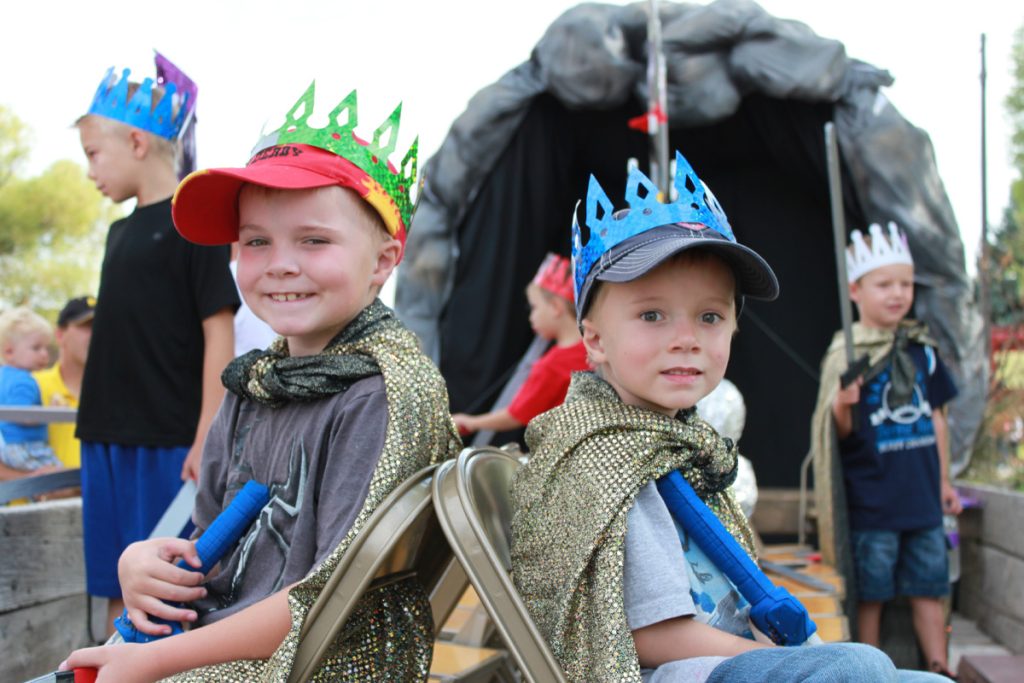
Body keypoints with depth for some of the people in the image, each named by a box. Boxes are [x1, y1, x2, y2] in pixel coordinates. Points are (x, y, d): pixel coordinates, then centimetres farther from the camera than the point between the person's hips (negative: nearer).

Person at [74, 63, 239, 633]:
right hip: (110, 437, 7)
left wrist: (207, 437, -16)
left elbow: (219, 332, -11)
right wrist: (97, 427, 17)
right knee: (119, 590, 11)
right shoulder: (122, 230, 16)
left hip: (169, 441, -7)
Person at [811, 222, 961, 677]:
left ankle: (940, 670, 20)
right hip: (873, 500, -5)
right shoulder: (848, 356, -9)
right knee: (871, 593, 5)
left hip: (922, 497, 5)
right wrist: (843, 406, -31)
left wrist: (944, 480, 17)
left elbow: (936, 418, 15)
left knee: (929, 588, 11)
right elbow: (842, 433, -8)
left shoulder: (922, 349, 7)